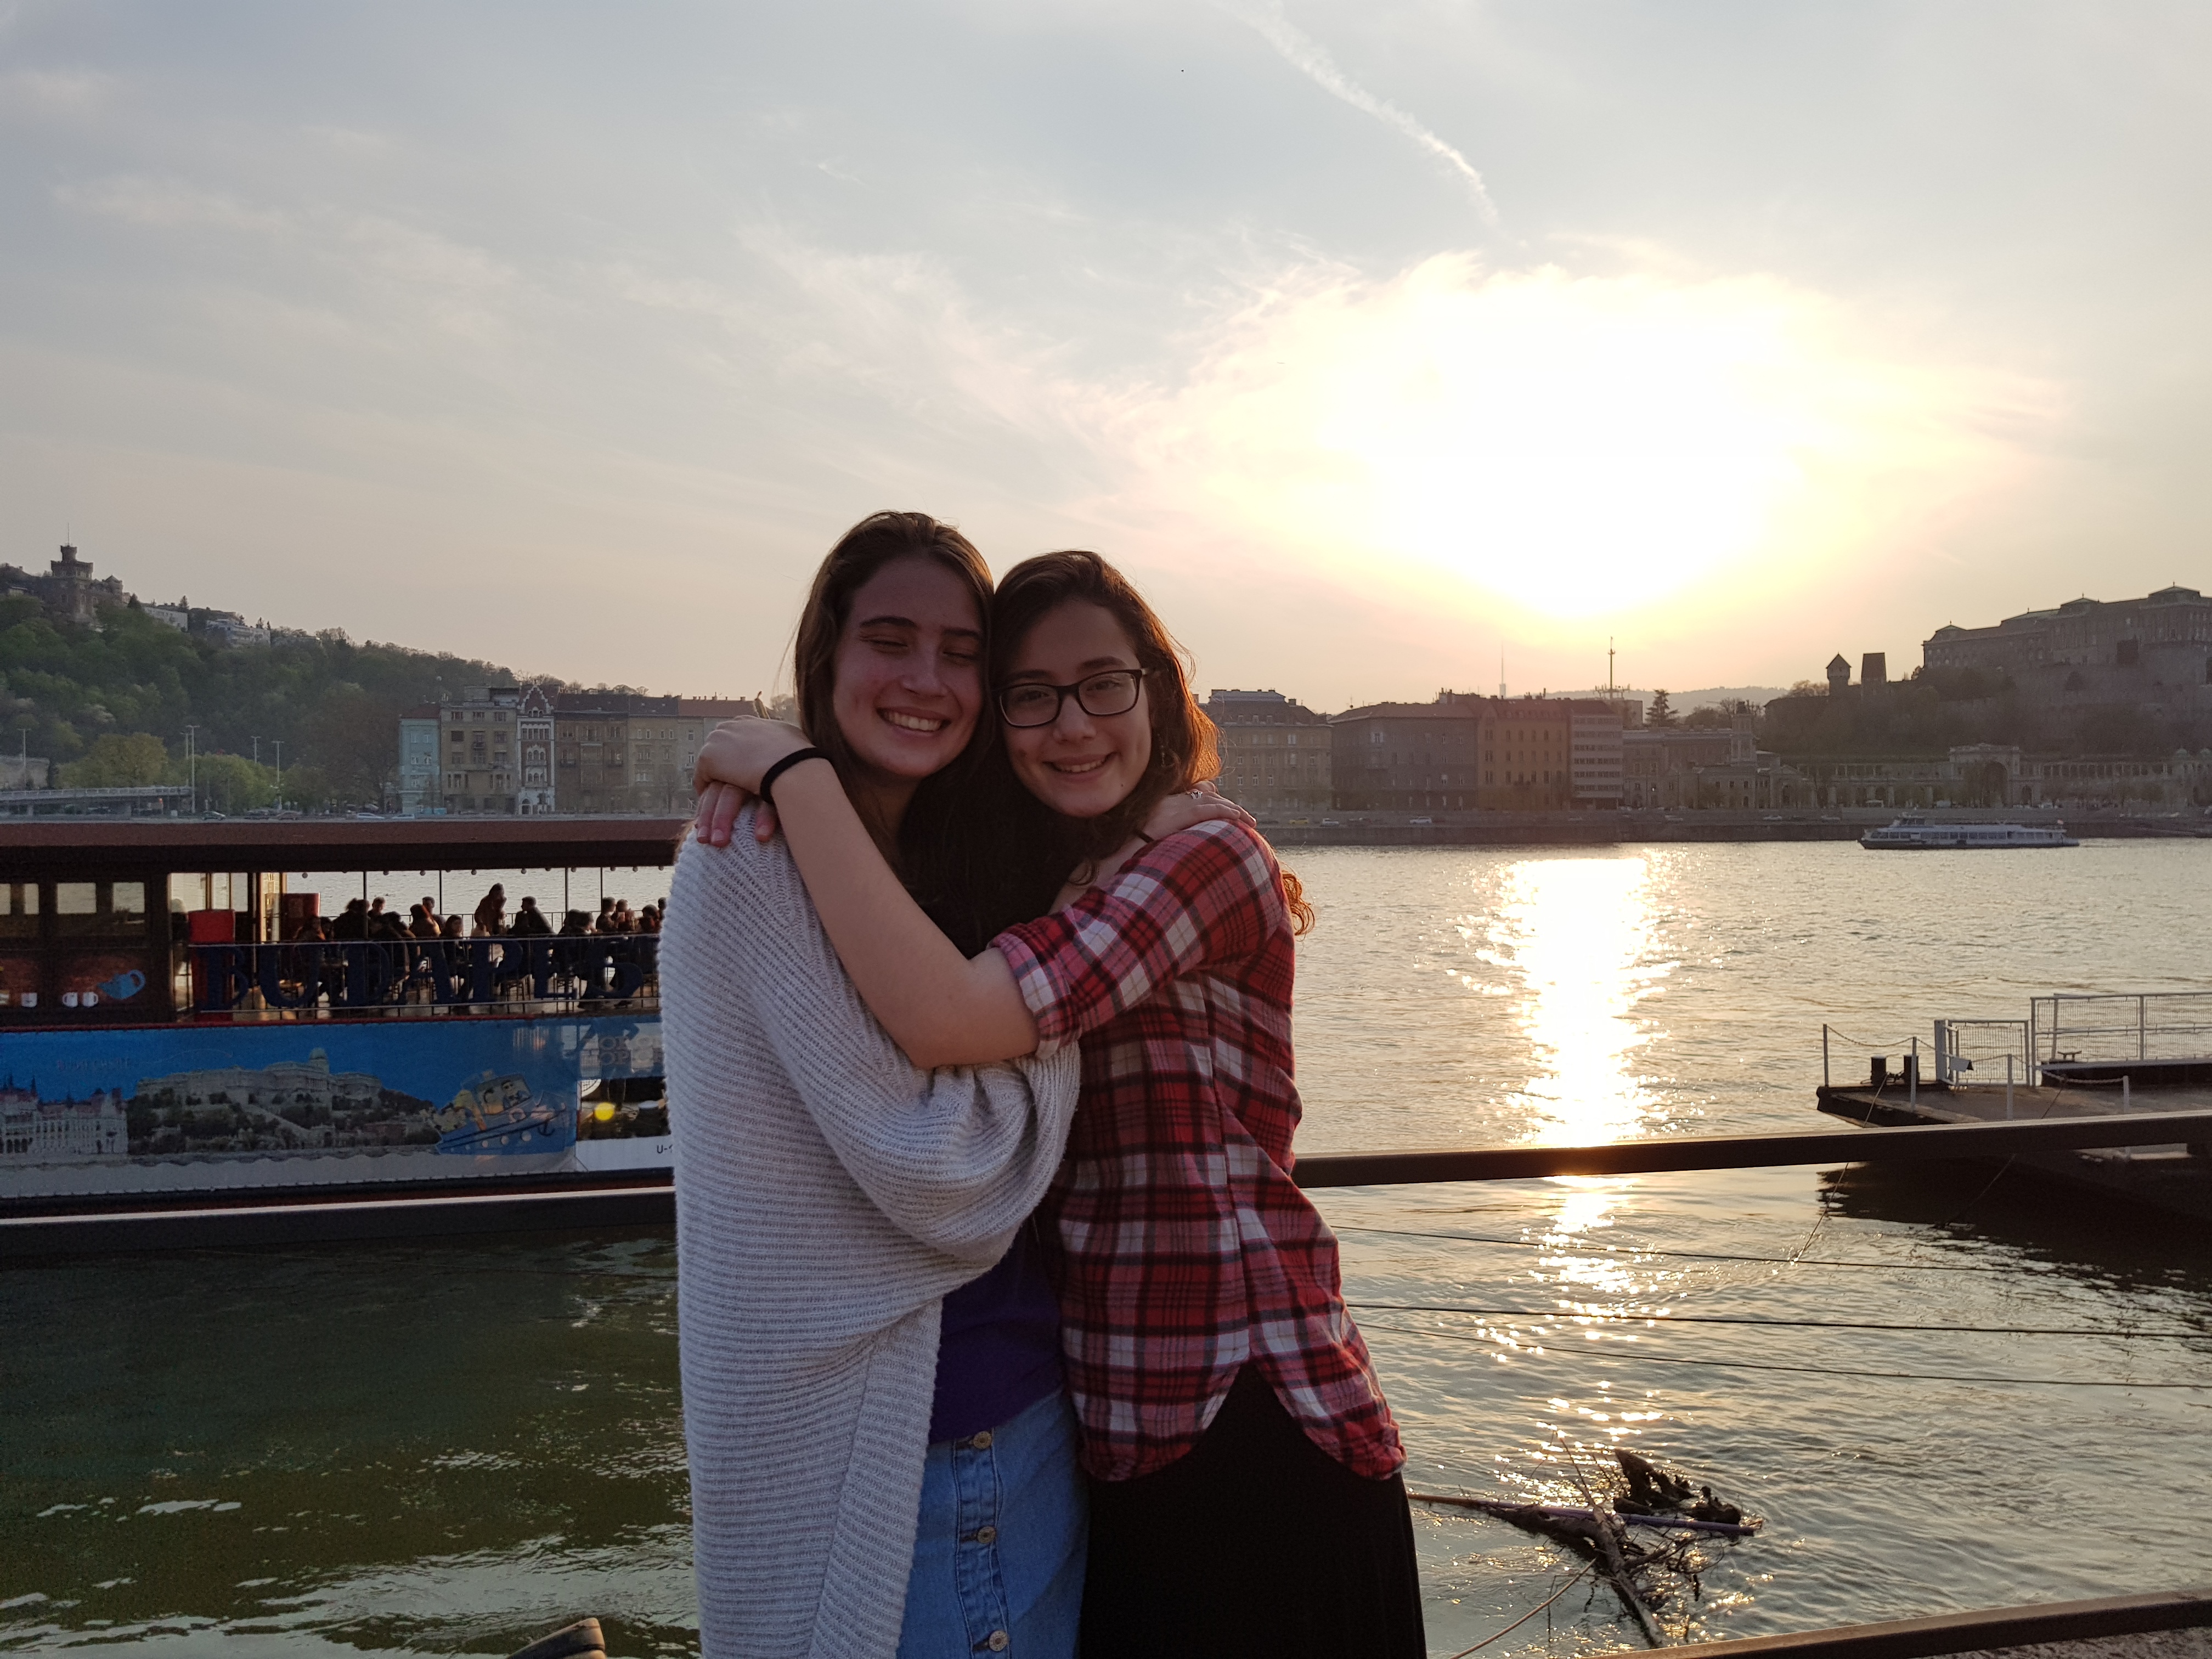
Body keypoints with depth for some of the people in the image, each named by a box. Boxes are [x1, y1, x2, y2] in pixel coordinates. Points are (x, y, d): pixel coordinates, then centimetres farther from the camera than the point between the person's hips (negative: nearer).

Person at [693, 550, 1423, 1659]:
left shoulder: (1210, 858, -16)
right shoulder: (1038, 892, 11)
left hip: (1258, 1436, -7)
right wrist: (773, 786, -5)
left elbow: (943, 1018, -29)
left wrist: (788, 766, -20)